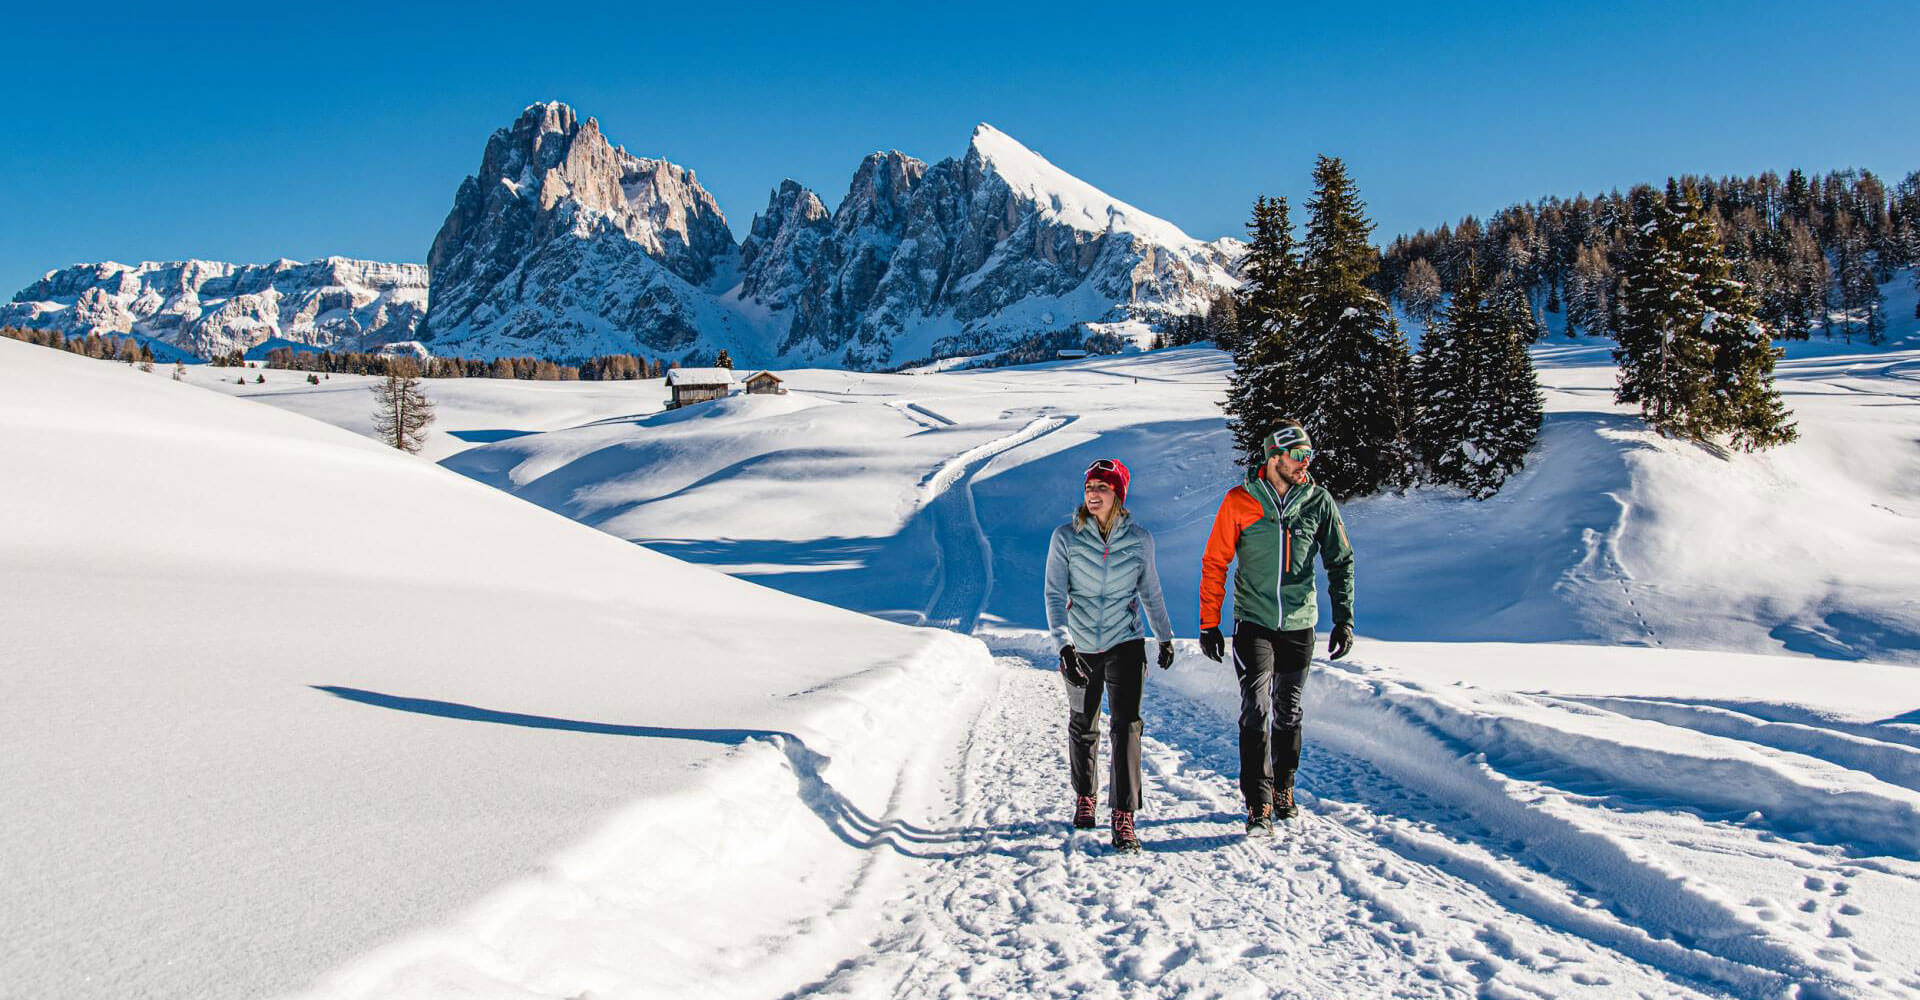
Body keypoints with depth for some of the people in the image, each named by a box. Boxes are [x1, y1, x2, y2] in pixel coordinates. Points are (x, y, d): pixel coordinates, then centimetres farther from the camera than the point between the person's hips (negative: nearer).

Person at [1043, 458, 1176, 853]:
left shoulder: (1139, 539, -3)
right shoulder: (1065, 537, -8)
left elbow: (1151, 592, 11)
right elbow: (1055, 595, -13)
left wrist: (1165, 637, 20)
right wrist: (1064, 645, -24)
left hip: (1125, 644, 0)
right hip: (1080, 647, 1)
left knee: (1126, 725, -13)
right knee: (1083, 727, 14)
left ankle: (1124, 819, -10)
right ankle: (1084, 798, 38)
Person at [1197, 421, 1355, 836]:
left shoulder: (1319, 501, -2)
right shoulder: (1240, 501, -8)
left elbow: (1340, 562, 5)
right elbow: (1214, 563, -2)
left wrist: (1343, 619, -2)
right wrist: (1209, 624, -4)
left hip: (1299, 625, 2)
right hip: (1253, 623, -2)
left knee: (1288, 714, 13)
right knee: (1256, 712, -10)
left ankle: (1283, 790, 30)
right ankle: (1258, 806, -6)